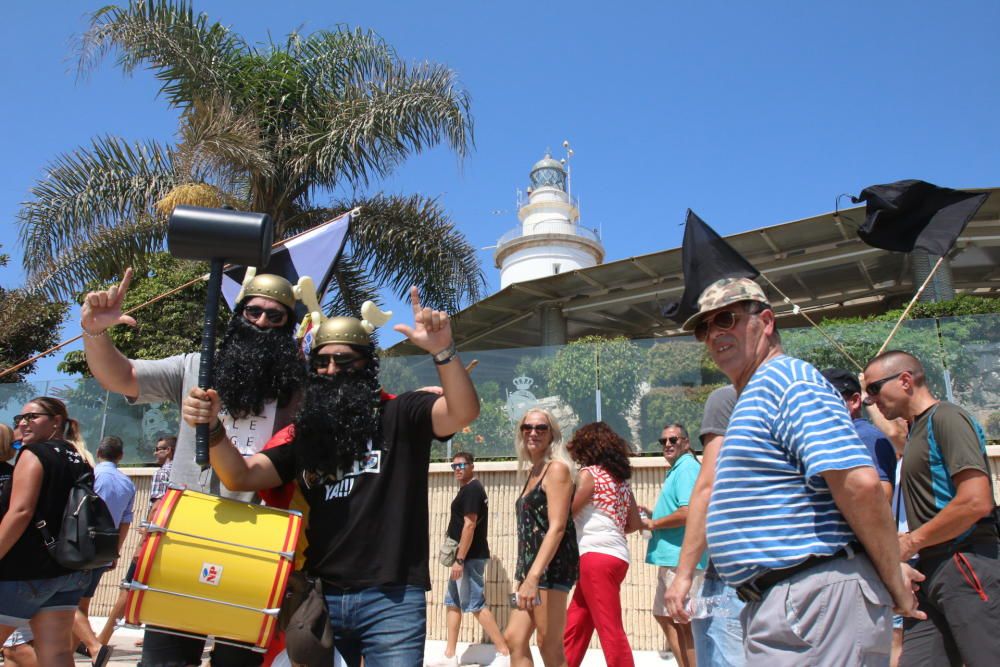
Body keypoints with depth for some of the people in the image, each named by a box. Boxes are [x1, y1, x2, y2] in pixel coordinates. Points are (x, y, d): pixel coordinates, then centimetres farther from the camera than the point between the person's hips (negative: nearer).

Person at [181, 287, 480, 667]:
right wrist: (212, 429, -15)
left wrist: (442, 352, -35)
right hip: (320, 596, 5)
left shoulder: (400, 415, -2)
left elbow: (463, 412, -18)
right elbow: (241, 477, 3)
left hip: (391, 598, -4)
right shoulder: (303, 431, 11)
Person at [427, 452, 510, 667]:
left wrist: (459, 560, -22)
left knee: (475, 605, -8)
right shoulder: (468, 489, 16)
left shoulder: (472, 489, -15)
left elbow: (469, 525, -21)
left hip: (469, 558, -10)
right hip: (465, 557, 10)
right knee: (453, 603, 13)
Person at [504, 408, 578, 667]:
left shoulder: (557, 468, -9)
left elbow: (557, 527, -19)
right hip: (533, 565, 9)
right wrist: (527, 573, 16)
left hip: (552, 566, -9)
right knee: (514, 638, 9)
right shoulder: (533, 472, 17)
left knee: (549, 646, -3)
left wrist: (534, 575, -25)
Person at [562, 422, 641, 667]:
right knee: (573, 627, 14)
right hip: (614, 555, 8)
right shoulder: (620, 478, 16)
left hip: (597, 556, -8)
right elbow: (635, 524, 18)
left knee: (610, 630, -6)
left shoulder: (589, 473, -4)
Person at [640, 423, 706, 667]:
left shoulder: (687, 468, -14)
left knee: (685, 623, -2)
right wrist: (655, 516, 10)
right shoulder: (676, 470, 17)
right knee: (663, 615, 18)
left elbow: (687, 513, -26)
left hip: (682, 558, -11)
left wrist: (653, 524, -13)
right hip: (671, 558, 11)